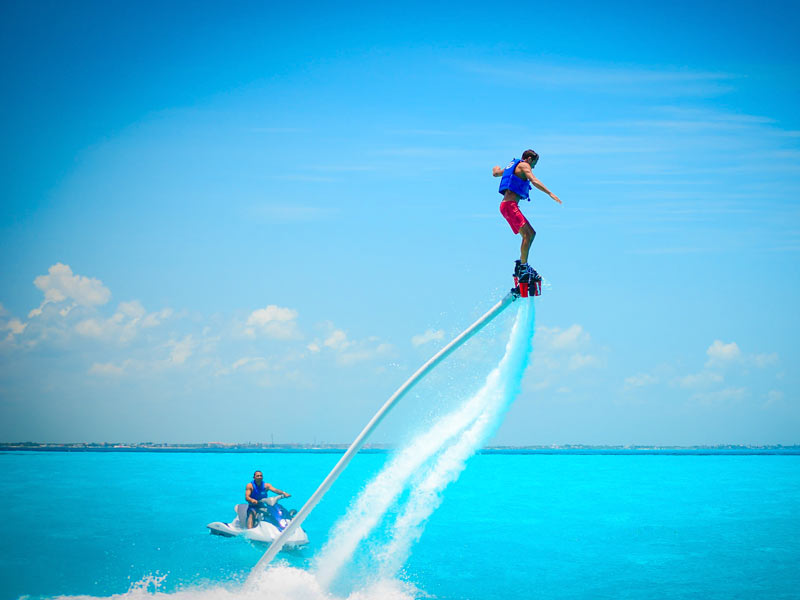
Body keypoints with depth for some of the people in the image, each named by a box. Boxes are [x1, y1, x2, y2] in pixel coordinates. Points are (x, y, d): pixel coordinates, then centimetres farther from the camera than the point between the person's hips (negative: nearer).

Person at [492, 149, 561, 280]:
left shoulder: (513, 165, 26)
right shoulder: (524, 165, -2)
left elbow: (495, 173, 41)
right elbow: (534, 181, -19)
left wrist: (496, 168, 65)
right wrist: (550, 193, -25)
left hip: (508, 205, 10)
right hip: (510, 205, -10)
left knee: (531, 233, 11)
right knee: (527, 234, -19)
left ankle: (521, 264, 8)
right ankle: (523, 267, -25)